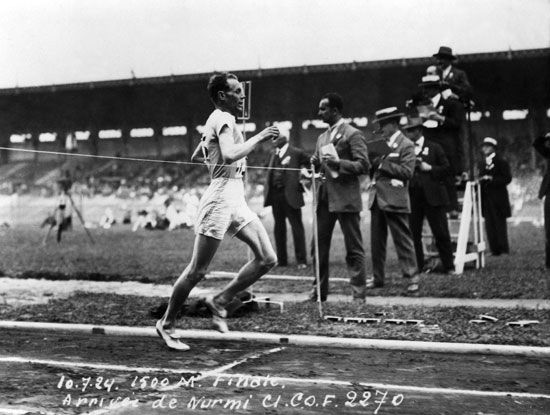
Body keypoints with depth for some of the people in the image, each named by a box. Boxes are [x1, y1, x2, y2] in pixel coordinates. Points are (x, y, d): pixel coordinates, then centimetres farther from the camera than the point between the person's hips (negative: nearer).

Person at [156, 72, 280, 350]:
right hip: (221, 195, -10)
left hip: (236, 200, 10)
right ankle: (166, 325, 11)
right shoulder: (224, 119, -10)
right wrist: (258, 138, -17)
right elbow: (229, 155, -27)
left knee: (267, 259, 2)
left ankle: (220, 301, 13)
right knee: (197, 270, -3)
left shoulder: (219, 120, 21)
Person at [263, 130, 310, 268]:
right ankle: (281, 259, 19)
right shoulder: (273, 153, 14)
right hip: (275, 194, 6)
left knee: (297, 227, -3)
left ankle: (302, 261, 1)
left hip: (290, 195, -6)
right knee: (279, 227, 10)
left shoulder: (296, 153, -3)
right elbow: (269, 171, 18)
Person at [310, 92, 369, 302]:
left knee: (353, 249, -1)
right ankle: (319, 291, 18)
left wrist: (338, 163, -22)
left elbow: (363, 166, -12)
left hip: (346, 199, -7)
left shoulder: (353, 135, -6)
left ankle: (358, 294, 3)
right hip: (324, 198, 8)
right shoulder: (322, 137, 18)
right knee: (319, 246, 9)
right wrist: (313, 168, 3)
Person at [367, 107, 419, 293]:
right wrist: (373, 164, -3)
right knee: (376, 241, 10)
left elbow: (407, 172, -16)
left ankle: (413, 277, -1)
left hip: (394, 200, -7)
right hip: (377, 199, 7)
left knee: (402, 239, -5)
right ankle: (377, 277, 17)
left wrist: (382, 163, -17)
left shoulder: (406, 145, -5)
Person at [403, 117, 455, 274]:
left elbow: (446, 169, 4)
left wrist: (429, 168, -9)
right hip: (412, 197, 3)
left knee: (441, 233, -1)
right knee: (413, 233, 1)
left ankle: (448, 265, 9)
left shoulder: (434, 148, 6)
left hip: (432, 196, -3)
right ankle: (417, 266, 9)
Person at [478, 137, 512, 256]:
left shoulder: (501, 162, -2)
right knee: (489, 225, 2)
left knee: (500, 224, -3)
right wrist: (480, 181, -2)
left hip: (498, 198, -5)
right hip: (486, 199, 6)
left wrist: (492, 179, -17)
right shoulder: (482, 164, 17)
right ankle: (494, 249, 5)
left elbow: (507, 178, -8)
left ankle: (503, 250, 3)